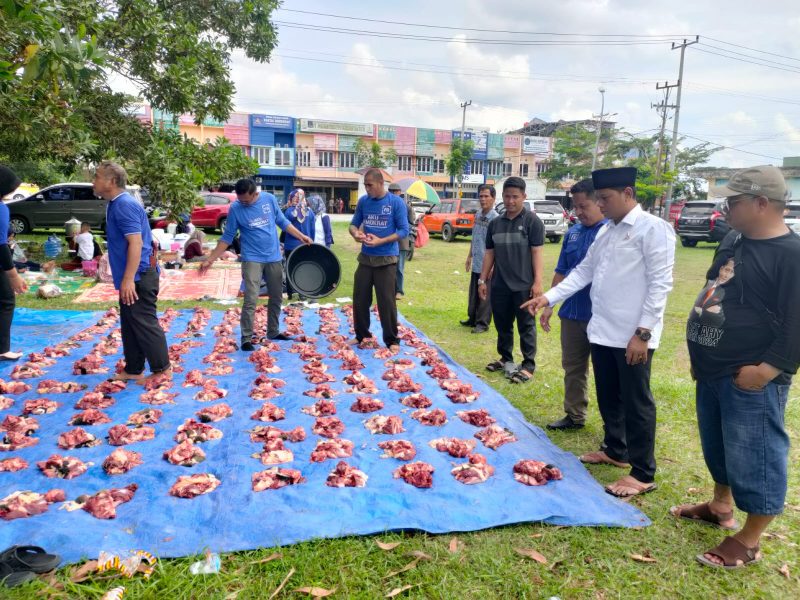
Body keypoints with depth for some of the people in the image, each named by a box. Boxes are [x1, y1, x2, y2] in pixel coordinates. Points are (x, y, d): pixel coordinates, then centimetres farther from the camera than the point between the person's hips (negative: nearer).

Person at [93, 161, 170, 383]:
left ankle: (161, 369, 7)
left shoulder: (124, 205, -18)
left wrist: (128, 279, -28)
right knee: (130, 324, 14)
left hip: (139, 276, -10)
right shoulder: (116, 204, 15)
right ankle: (133, 370, 23)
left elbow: (136, 242, -25)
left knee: (144, 323, -3)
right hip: (131, 276, 10)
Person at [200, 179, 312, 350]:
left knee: (276, 298, 13)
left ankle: (273, 331, 28)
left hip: (274, 258, 3)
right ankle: (246, 338, -1)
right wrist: (210, 260, -7)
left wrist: (301, 236, 8)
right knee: (250, 300, -11)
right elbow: (227, 237, -4)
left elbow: (282, 222, 10)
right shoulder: (235, 208, -9)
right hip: (252, 259, -3)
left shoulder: (269, 199, -4)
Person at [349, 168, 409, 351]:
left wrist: (380, 241, -20)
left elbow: (403, 230, -9)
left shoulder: (396, 202, -8)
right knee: (359, 298, 9)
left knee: (386, 301, -1)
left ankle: (392, 340, 12)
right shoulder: (363, 201, 4)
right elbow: (354, 224, 11)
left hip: (386, 259, -4)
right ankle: (362, 335, 26)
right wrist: (356, 233, -13)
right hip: (365, 257, 4)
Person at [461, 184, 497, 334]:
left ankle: (483, 323, 13)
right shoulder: (477, 215, 8)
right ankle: (472, 319, 30)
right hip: (476, 264, 7)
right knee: (473, 293, 16)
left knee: (485, 295, 3)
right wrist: (469, 256, 19)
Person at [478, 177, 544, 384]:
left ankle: (528, 365, 12)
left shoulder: (532, 221, -4)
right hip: (499, 285, 5)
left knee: (526, 326, 3)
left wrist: (537, 282, -15)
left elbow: (537, 253, -8)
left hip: (523, 286, -5)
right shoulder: (495, 223, 10)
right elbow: (489, 253, 13)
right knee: (502, 325, 14)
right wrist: (482, 280, 9)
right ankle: (506, 359, 29)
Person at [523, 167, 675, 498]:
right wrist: (548, 297, 6)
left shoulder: (653, 228, -12)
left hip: (632, 336, -8)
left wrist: (643, 332, -19)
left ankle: (643, 474, 16)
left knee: (636, 403, 3)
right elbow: (584, 271, 16)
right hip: (602, 330, 8)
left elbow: (660, 284, -16)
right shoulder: (607, 231, 13)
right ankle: (614, 450, 39)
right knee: (608, 397, 20)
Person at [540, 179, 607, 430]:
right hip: (572, 313, 6)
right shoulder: (573, 232, 9)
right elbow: (561, 272, 14)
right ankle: (574, 416, 31)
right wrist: (549, 305, 10)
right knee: (572, 367, 15)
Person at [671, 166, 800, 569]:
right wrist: (700, 355, 18)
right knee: (719, 447, 22)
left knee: (754, 459, 4)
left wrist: (765, 371, -22)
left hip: (751, 380, -9)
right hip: (714, 373, 9)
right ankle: (720, 507, 41)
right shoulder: (737, 244, 10)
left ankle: (749, 541, 19)